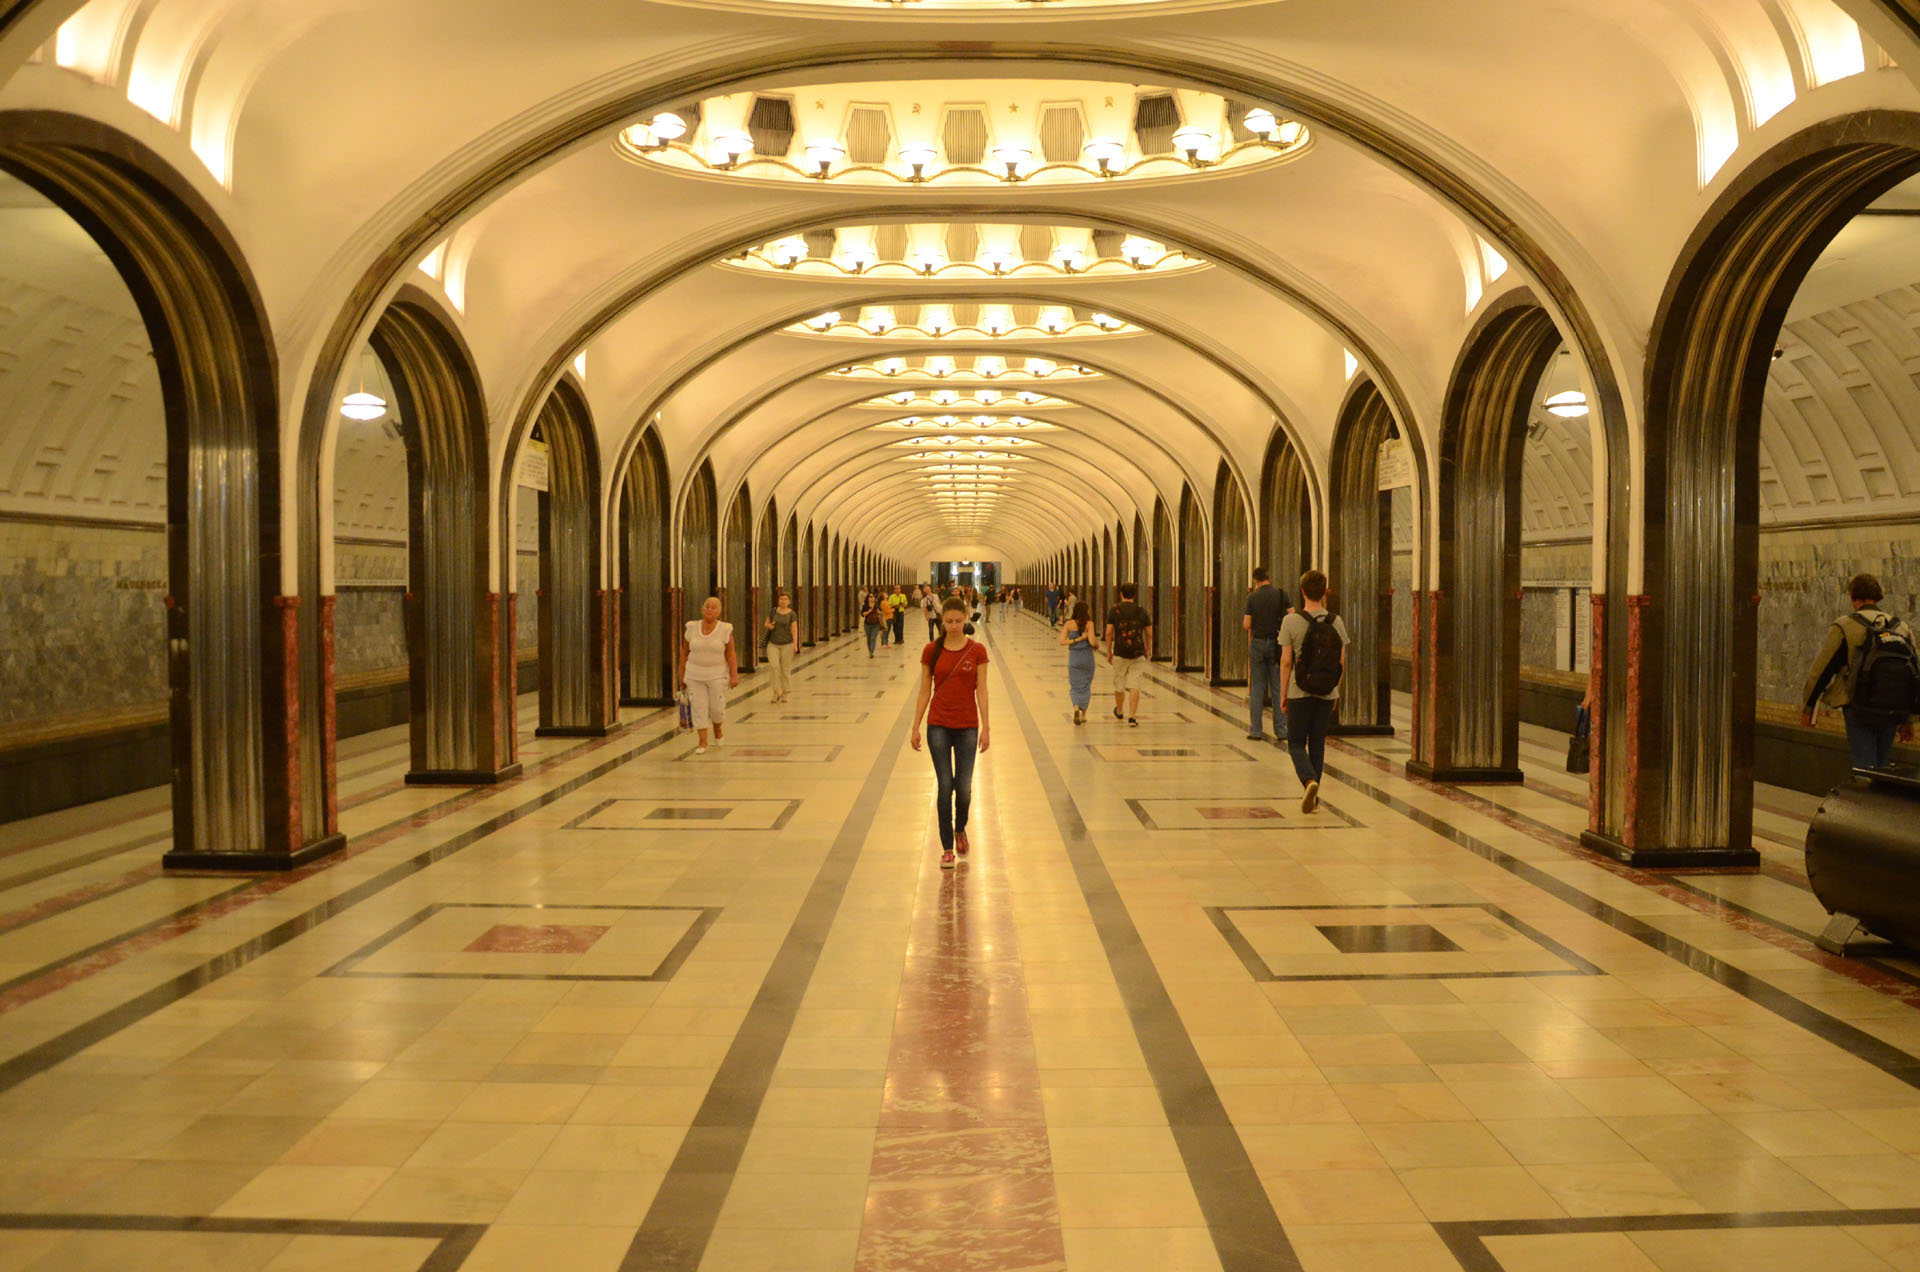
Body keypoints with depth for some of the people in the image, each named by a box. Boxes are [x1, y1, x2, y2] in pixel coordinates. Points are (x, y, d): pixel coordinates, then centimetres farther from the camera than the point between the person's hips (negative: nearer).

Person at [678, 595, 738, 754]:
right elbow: (684, 653, 7)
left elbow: (731, 655, -5)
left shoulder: (725, 630, -4)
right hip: (695, 675, 1)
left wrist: (734, 675, -14)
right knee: (699, 709, -3)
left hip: (717, 675, -1)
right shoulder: (692, 628, 1)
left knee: (717, 708, 1)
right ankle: (703, 743, 4)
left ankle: (718, 729, 33)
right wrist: (681, 676, 7)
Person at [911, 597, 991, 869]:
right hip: (939, 726, 0)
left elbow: (981, 690, -1)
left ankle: (960, 828, 33)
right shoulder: (931, 651, 0)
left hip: (967, 726, 0)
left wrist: (985, 727, -6)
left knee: (964, 786, 2)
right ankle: (947, 848, 7)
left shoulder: (977, 651, -2)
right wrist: (916, 727, 3)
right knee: (945, 785, -3)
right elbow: (925, 691, 4)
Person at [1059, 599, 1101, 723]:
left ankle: (1076, 708, -17)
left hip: (1074, 658, 1)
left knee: (1075, 686, 9)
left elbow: (1062, 641, -9)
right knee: (1085, 686, 11)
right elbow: (1092, 642, -15)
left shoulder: (1069, 624, -2)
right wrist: (1097, 645, 6)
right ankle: (1083, 715, 15)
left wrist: (1077, 640, -7)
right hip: (1087, 657, -1)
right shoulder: (1089, 623, -8)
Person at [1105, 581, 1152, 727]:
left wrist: (1108, 652, 6)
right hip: (1138, 653, 0)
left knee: (1119, 685, 16)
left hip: (1119, 653, 0)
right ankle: (1132, 717, -11)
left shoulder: (1114, 610, -2)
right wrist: (1148, 649, 22)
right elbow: (1149, 633, 6)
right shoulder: (1142, 610, 2)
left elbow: (1109, 633, -4)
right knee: (1134, 687, -1)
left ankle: (1119, 712, 36)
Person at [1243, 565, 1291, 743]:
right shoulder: (1281, 595, -4)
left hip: (1258, 643, 0)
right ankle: (1281, 730, 4)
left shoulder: (1252, 597, -4)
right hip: (1276, 643, 0)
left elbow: (1246, 625, -6)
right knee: (1278, 688, 5)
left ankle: (1255, 731, 6)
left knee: (1257, 688, 6)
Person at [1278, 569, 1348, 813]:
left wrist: (1284, 694, 0)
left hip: (1300, 692, -3)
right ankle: (1313, 796, 17)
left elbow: (1286, 661, -9)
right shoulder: (1336, 622, 0)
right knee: (1318, 744, 13)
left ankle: (1310, 781, -19)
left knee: (1296, 743, 6)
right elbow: (1342, 662, 4)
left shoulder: (1291, 621, -9)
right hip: (1327, 693, 3)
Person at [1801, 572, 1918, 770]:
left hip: (1859, 710, -4)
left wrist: (1808, 707, 6)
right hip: (1892, 714, 4)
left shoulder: (1844, 627, -6)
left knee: (1865, 767, -3)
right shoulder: (1903, 628, 9)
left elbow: (1820, 670, -5)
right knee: (1881, 766, 16)